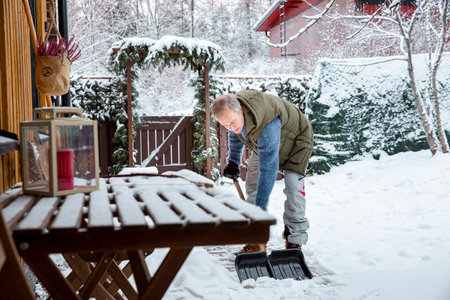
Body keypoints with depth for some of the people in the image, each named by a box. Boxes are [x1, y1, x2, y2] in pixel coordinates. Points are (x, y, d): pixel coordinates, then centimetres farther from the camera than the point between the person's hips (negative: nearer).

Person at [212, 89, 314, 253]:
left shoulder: (267, 127, -47)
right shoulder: (232, 112, -23)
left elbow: (268, 170, -45)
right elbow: (234, 134, 4)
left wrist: (260, 209, -44)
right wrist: (233, 160, -3)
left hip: (297, 139, -7)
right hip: (263, 143, 7)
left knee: (293, 186, -21)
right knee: (252, 184, -1)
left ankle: (295, 241, -8)